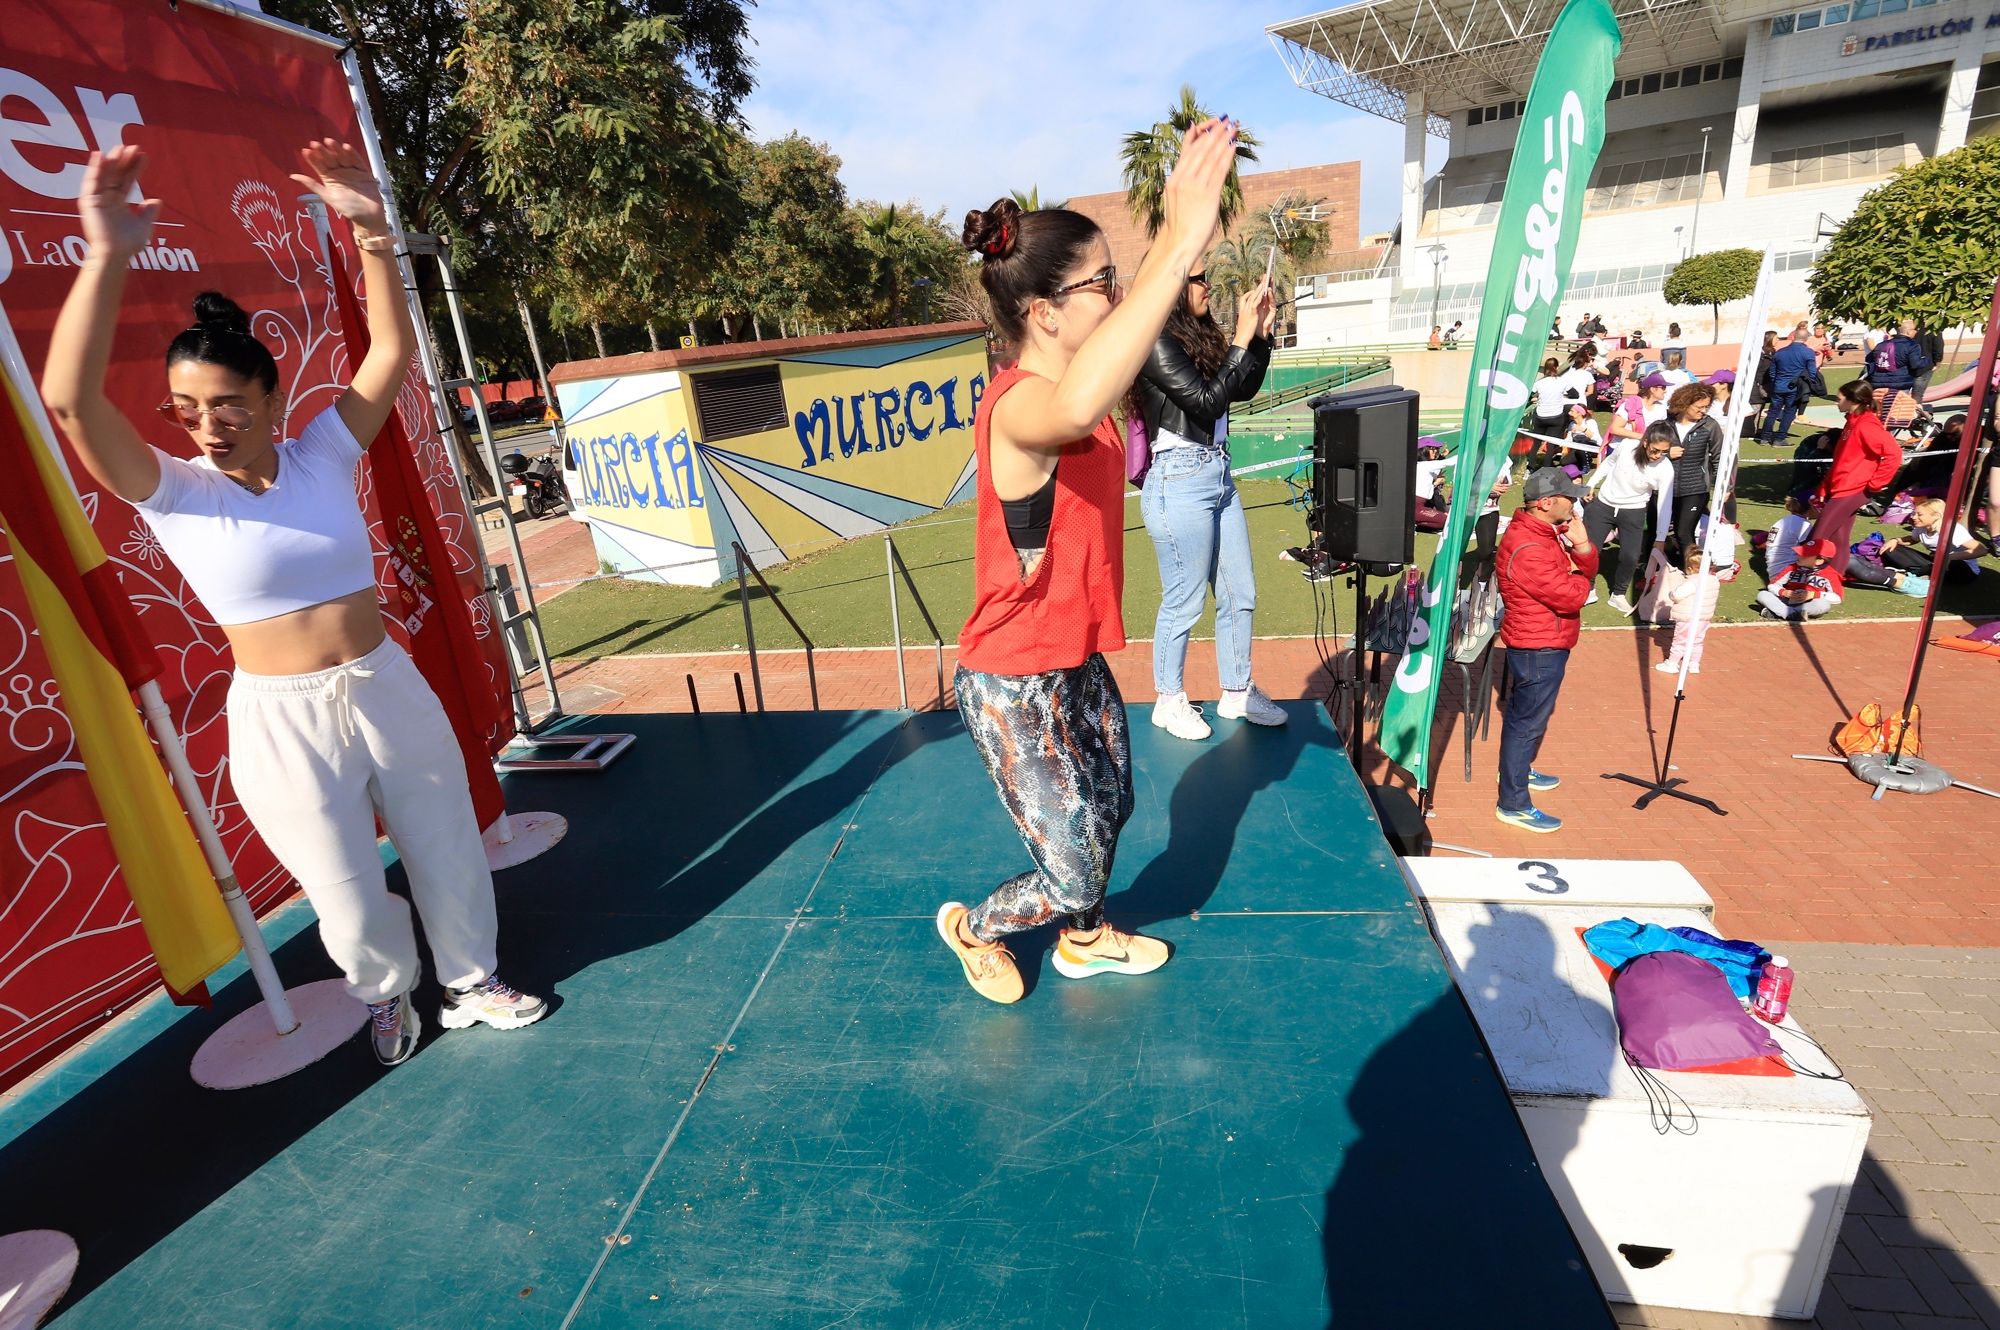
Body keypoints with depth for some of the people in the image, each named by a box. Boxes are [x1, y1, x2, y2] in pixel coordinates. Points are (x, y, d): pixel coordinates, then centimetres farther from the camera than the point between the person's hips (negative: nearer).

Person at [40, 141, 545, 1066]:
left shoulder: (324, 456, -1)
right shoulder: (170, 493, -6)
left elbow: (391, 349, -4)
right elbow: (69, 400, -23)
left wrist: (371, 229, -13)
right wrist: (107, 256, -29)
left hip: (389, 688, 2)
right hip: (281, 720, -2)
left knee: (447, 853, 15)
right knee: (347, 893, 12)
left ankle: (471, 984, 39)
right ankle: (384, 996, 43)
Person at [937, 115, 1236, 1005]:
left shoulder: (1063, 390, 1)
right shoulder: (1018, 405, -30)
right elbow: (1076, 408, -54)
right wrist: (1178, 246, -55)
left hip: (1076, 660, 10)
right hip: (1013, 685, -9)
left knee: (1112, 806, 27)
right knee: (1073, 871, 5)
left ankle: (1083, 943, 55)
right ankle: (971, 928, 39)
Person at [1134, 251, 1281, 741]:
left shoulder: (1199, 334, 11)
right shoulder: (1158, 343, -12)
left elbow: (1243, 390, 18)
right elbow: (1207, 401, -18)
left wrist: (1262, 331, 9)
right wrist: (1243, 337, -14)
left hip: (1218, 476, 9)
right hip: (1180, 482, -9)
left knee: (1240, 595, 15)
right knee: (1184, 603, 3)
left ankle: (1237, 692, 31)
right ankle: (1169, 701, 22)